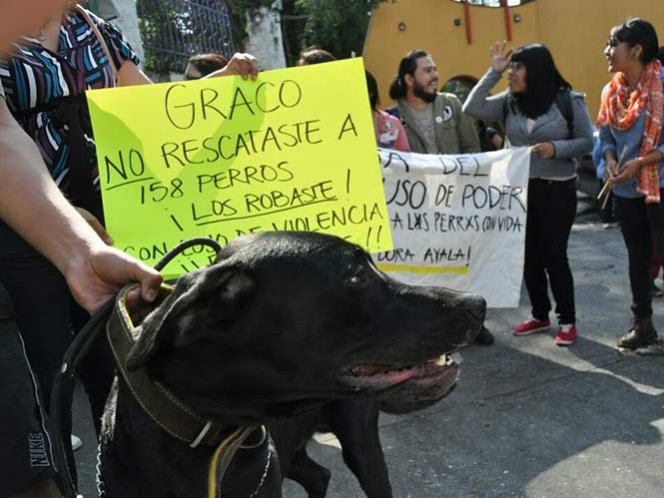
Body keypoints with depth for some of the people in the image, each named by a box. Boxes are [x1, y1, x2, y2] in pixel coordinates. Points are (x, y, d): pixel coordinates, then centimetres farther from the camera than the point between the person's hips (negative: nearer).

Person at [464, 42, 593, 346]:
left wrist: (557, 148, -23)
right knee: (529, 256, 11)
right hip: (520, 189, 5)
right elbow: (472, 109, -6)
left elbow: (587, 142, -5)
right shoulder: (509, 102, 4)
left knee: (554, 256, -2)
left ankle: (567, 321, 14)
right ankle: (540, 315, 27)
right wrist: (493, 72, -6)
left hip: (558, 190, -4)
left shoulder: (569, 101, -7)